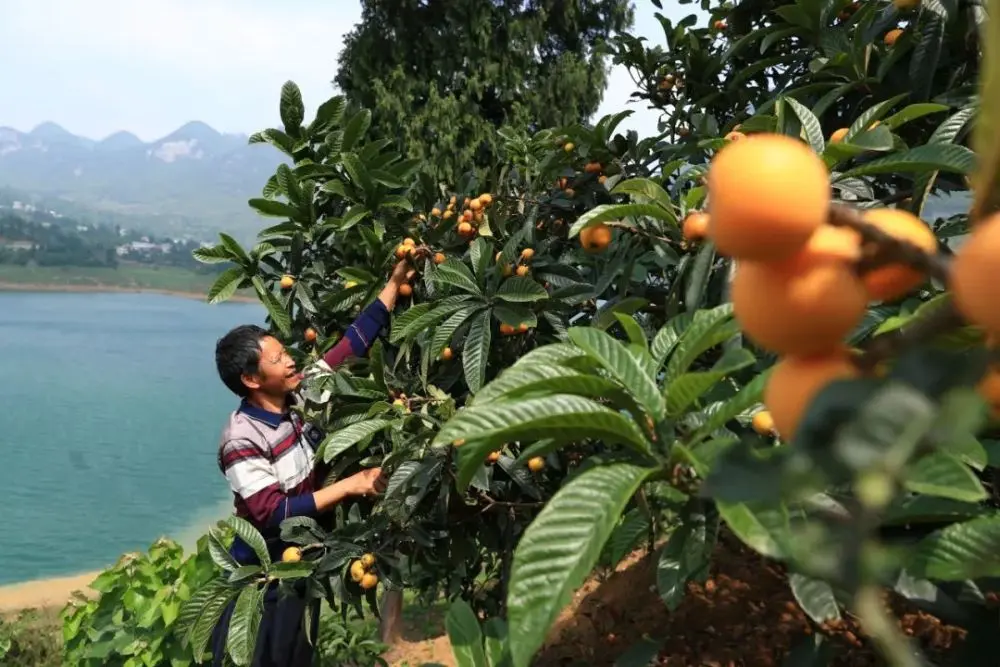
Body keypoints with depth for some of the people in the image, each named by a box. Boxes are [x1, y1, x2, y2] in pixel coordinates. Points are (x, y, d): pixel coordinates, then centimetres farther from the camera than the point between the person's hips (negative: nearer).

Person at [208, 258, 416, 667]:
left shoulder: (301, 394, -8)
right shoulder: (241, 441, -25)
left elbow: (354, 343, -6)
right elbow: (274, 513, -28)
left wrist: (395, 283, -9)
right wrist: (350, 485, -30)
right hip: (262, 573, -6)